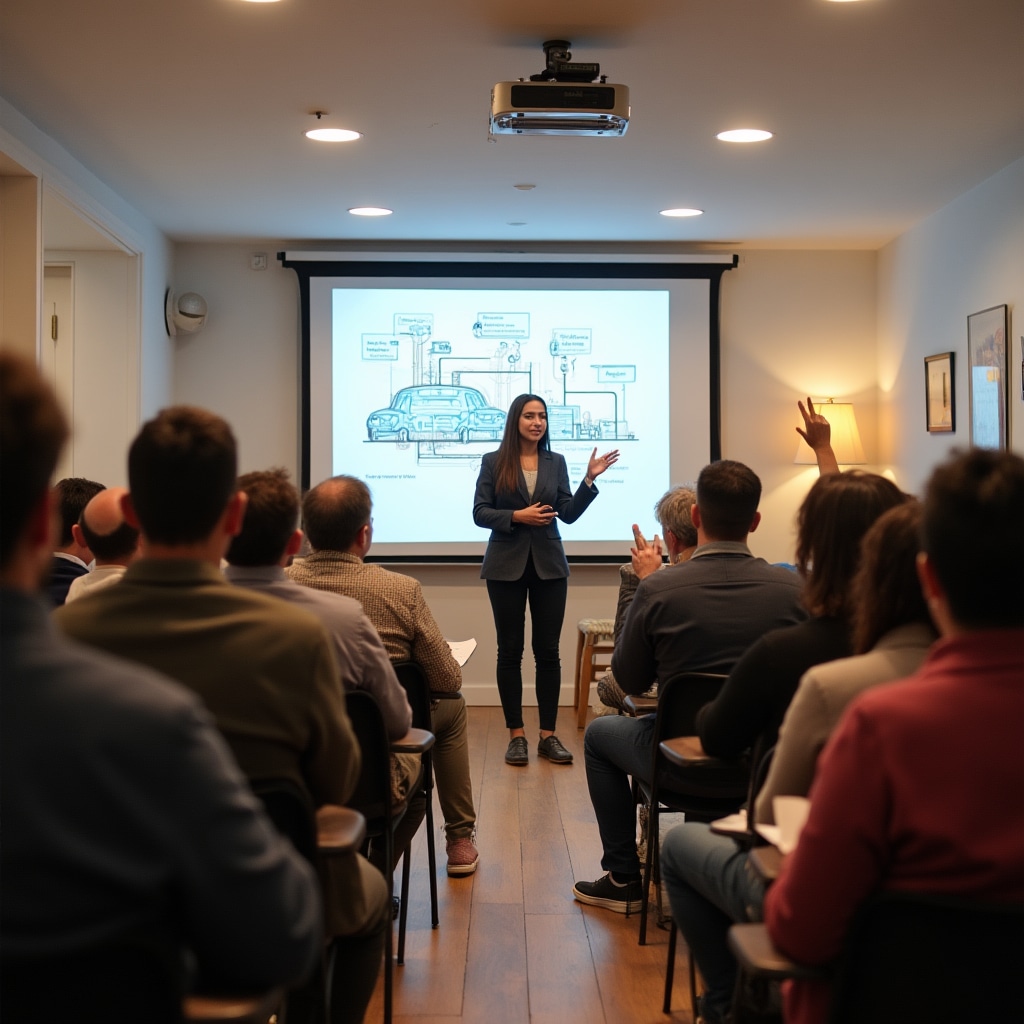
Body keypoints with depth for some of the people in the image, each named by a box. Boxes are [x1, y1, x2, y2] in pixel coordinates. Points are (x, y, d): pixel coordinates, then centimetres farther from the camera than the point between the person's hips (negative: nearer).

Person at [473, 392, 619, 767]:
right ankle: (516, 735, 10)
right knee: (510, 650, 3)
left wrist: (590, 478, -8)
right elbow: (480, 513, -3)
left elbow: (569, 513, 2)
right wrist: (516, 516, -17)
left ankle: (548, 735, 9)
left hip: (548, 565, 2)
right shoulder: (493, 462, 0)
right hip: (506, 566, -2)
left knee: (548, 651, 3)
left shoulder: (556, 462, 7)